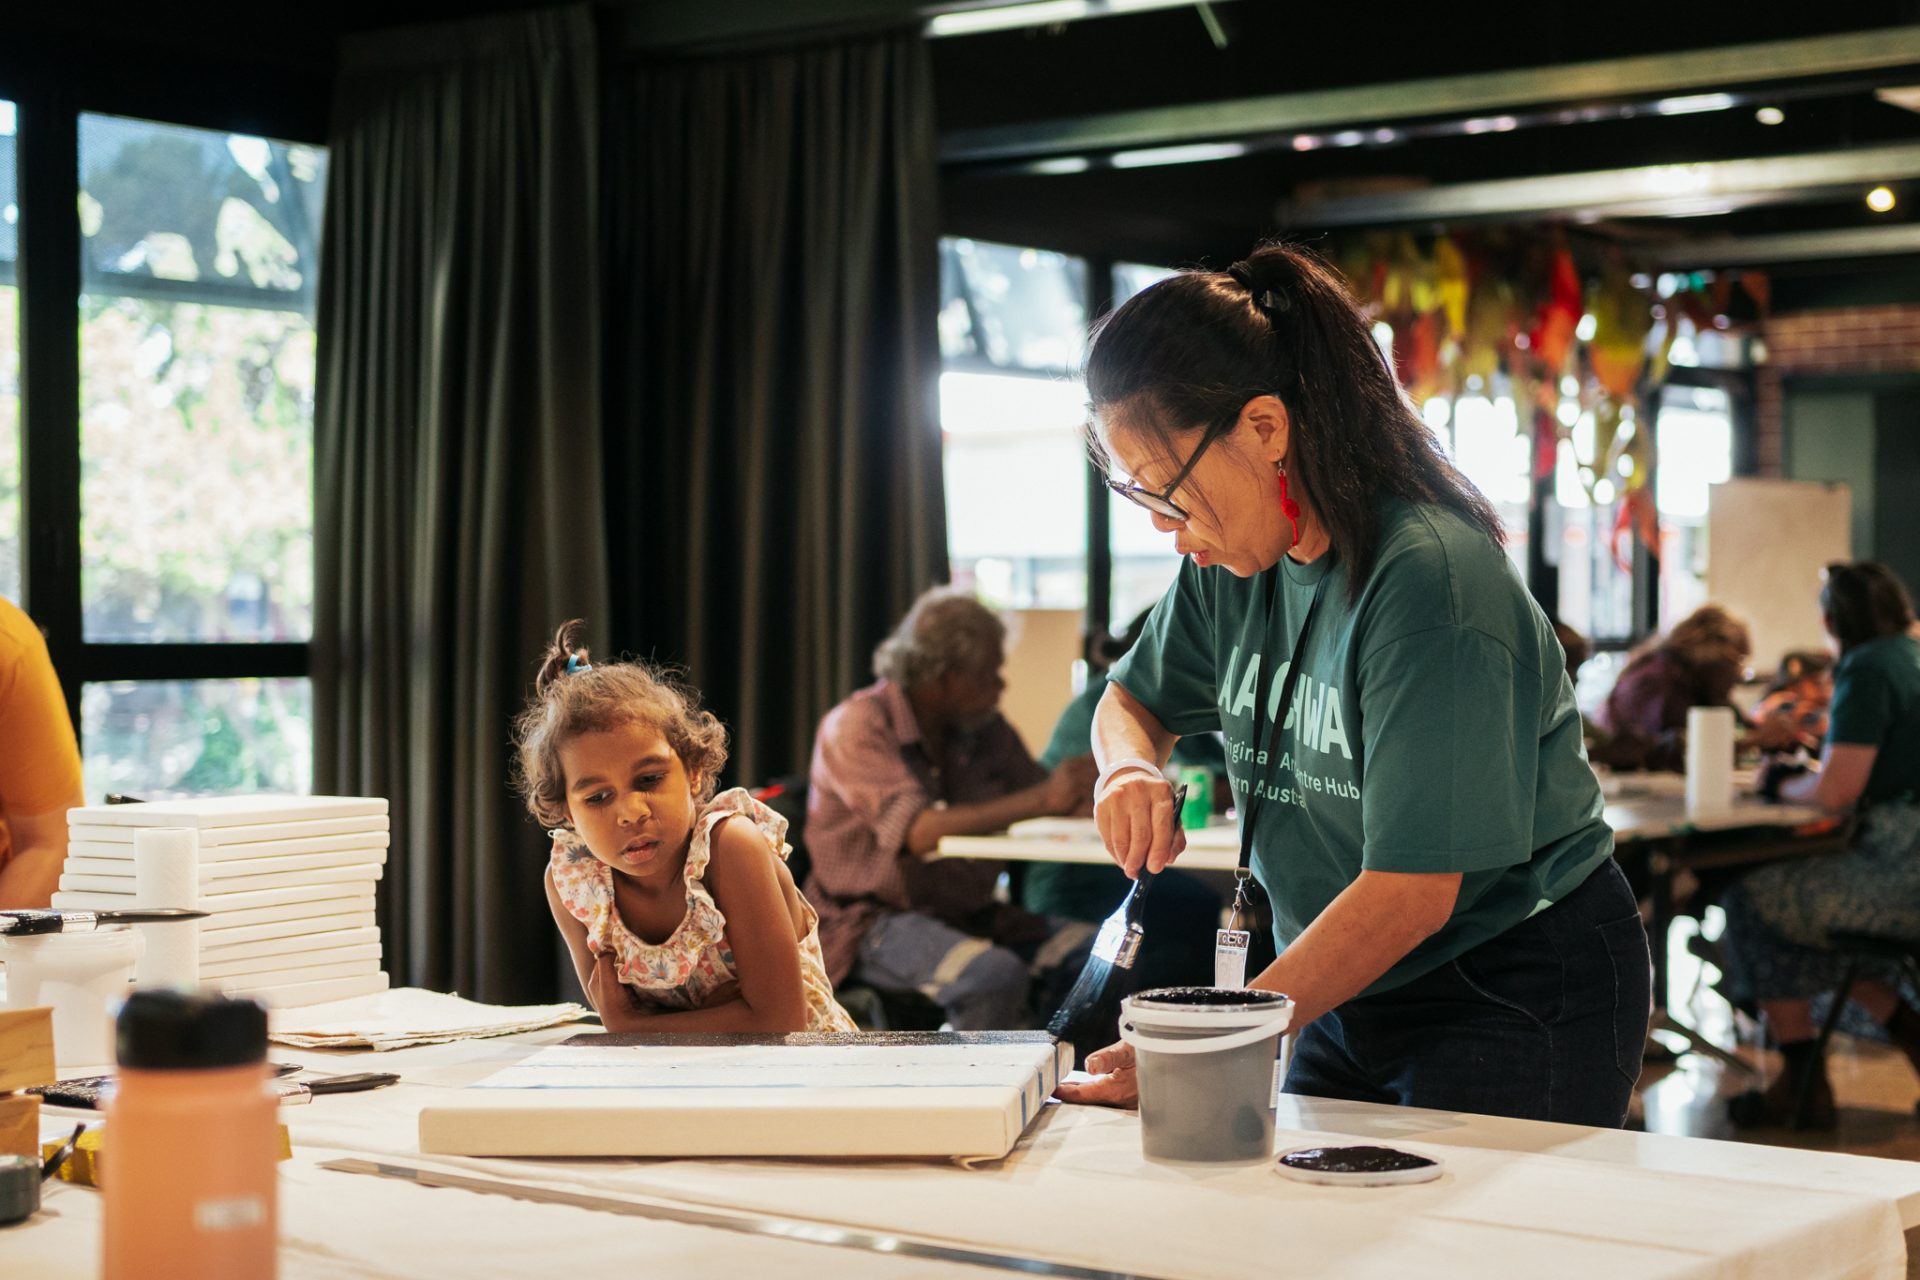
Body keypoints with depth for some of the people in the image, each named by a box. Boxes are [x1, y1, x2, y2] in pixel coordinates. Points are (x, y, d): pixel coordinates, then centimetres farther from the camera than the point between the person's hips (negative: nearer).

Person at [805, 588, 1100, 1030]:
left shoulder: (986, 728, 10)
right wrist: (1041, 800, -29)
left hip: (969, 916, 7)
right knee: (995, 975, -34)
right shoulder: (857, 726, -11)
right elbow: (920, 833, -24)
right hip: (875, 922, -7)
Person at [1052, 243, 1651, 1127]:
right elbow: (1132, 700, 20)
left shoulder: (1429, 581, -24)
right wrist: (1130, 767, -5)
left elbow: (1411, 893, -27)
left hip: (1518, 997, -7)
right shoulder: (1233, 565, 1)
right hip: (1356, 993, 7)